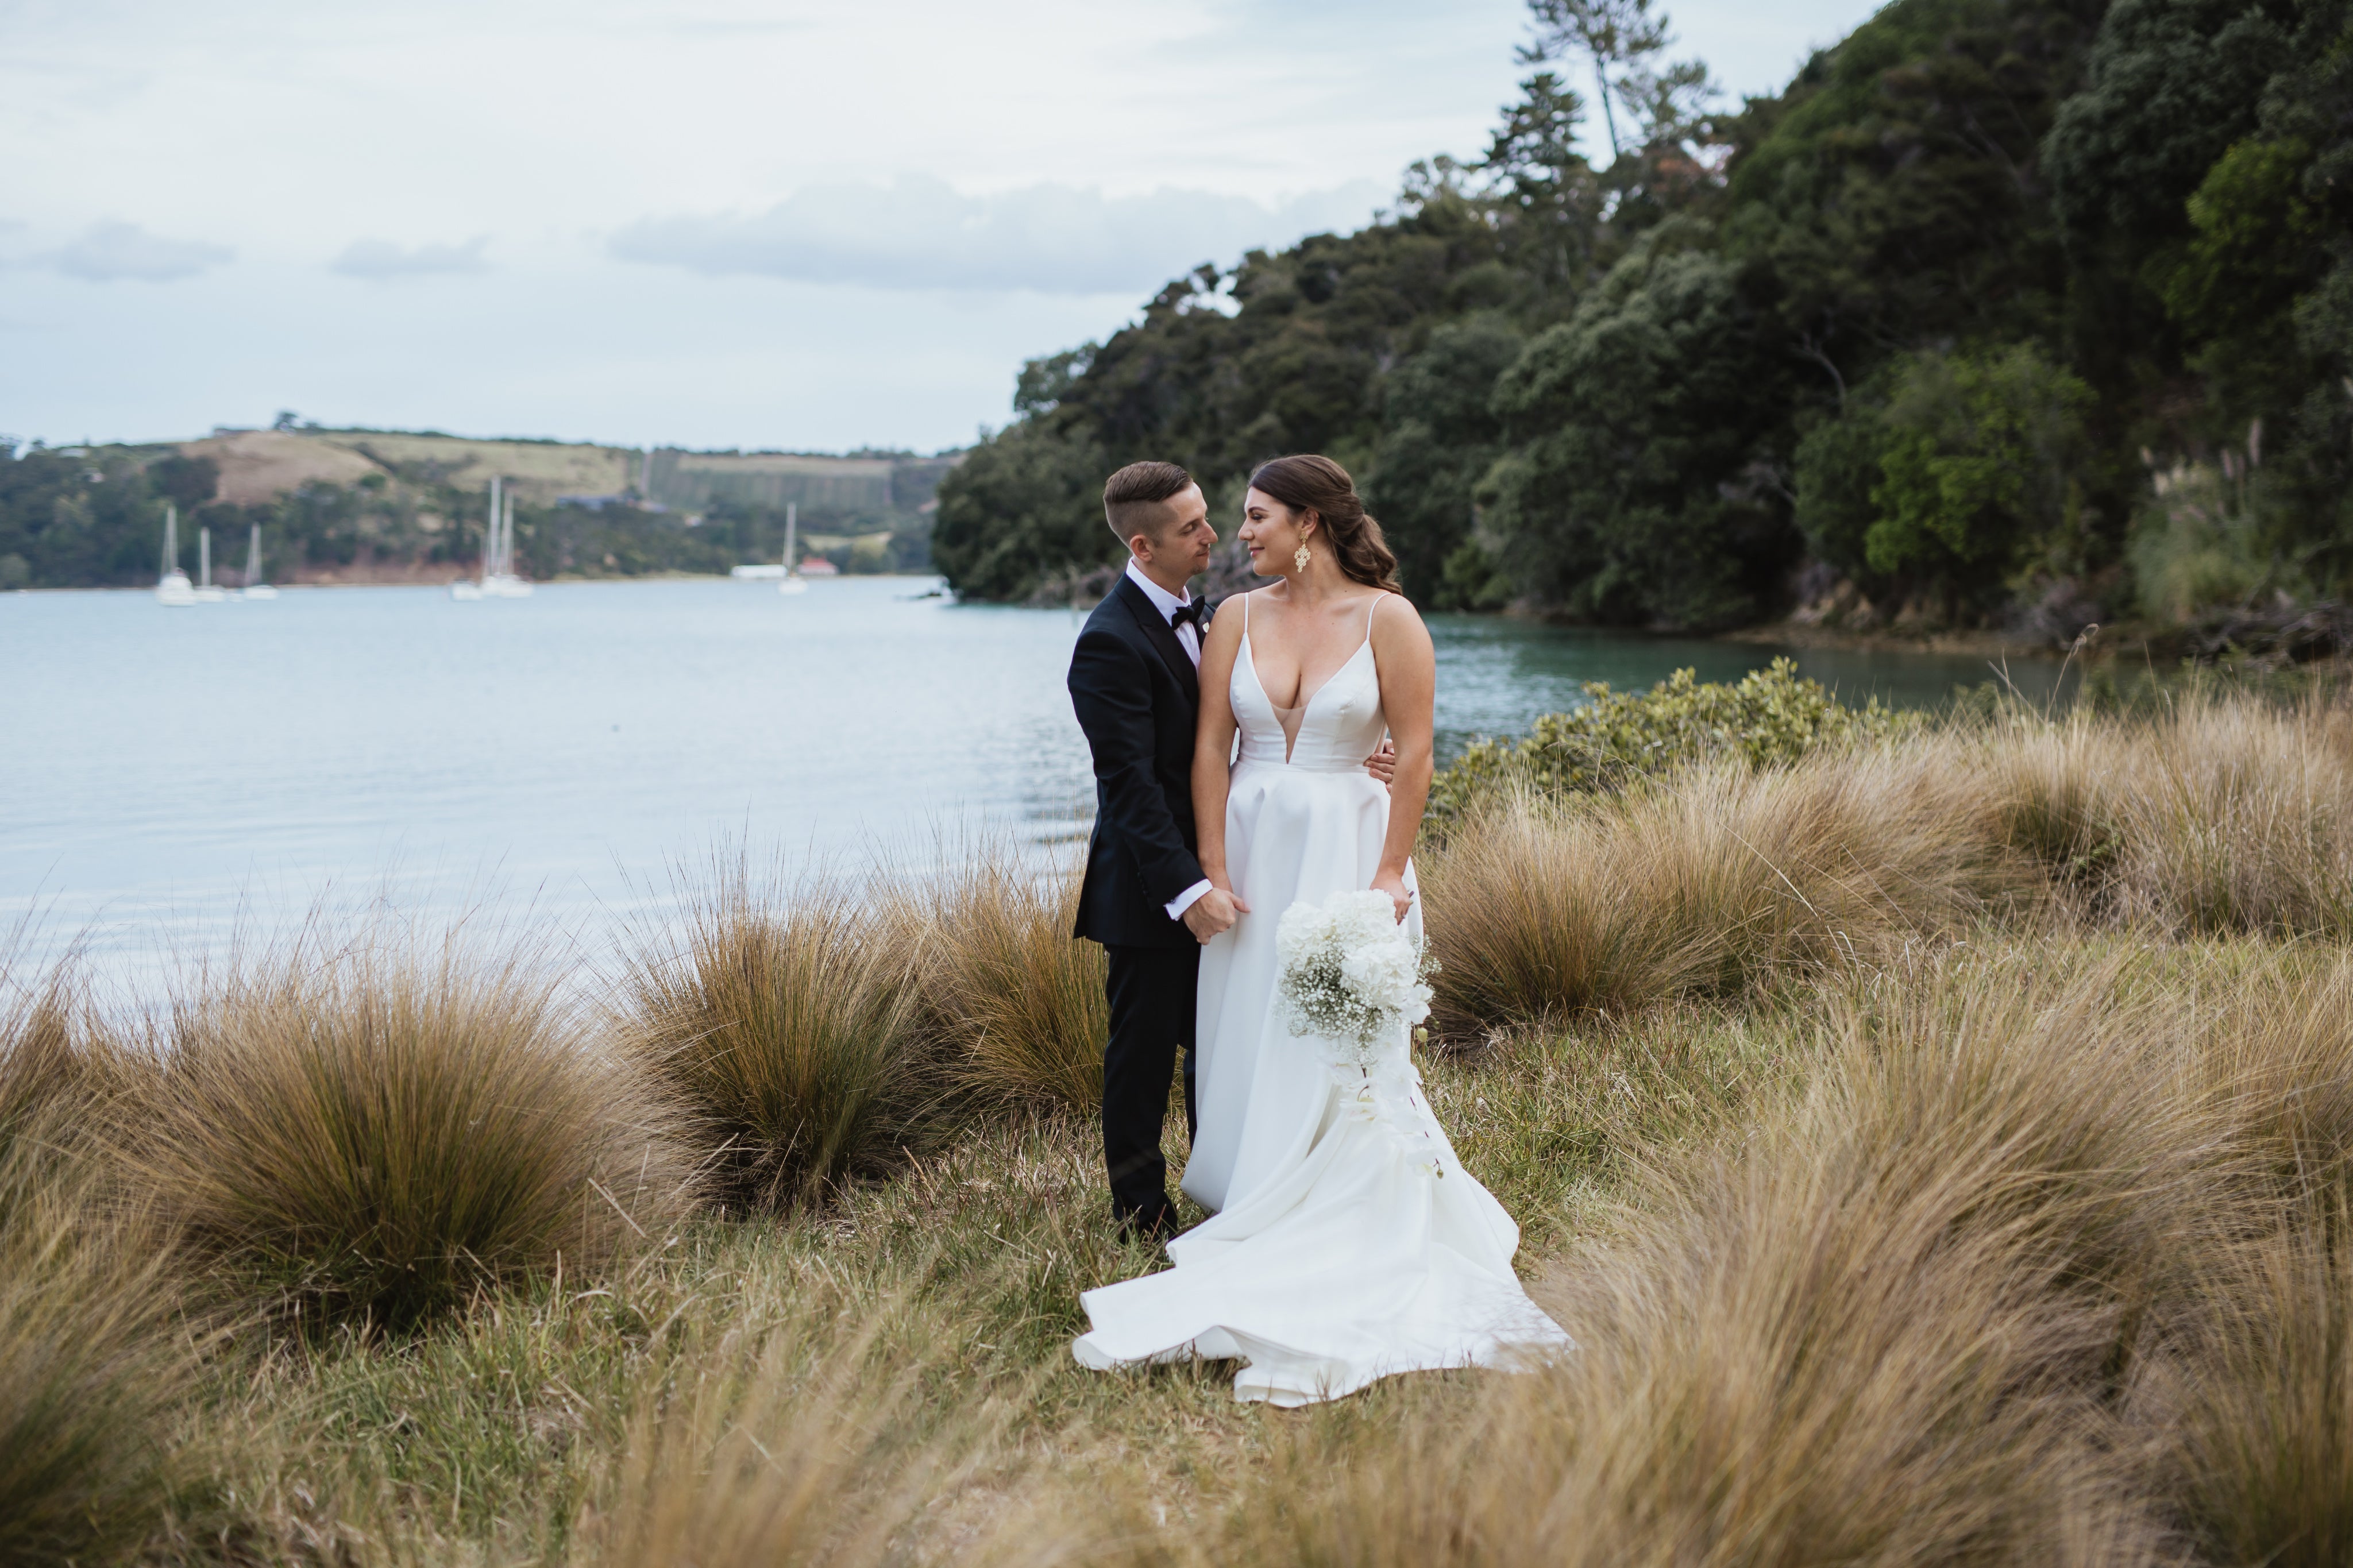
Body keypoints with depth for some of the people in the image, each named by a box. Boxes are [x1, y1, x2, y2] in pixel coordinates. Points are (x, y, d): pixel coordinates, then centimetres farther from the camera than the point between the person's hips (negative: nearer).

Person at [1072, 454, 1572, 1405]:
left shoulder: (1387, 618, -7)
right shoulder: (1238, 619, 3)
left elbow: (1414, 755, -7)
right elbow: (1211, 749, 1)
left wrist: (1389, 874, -12)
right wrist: (1212, 875, -5)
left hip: (1348, 847, -4)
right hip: (1252, 849, 4)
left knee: (1339, 1052, -1)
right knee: (1248, 1042, 7)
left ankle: (1341, 1239, 11)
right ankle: (1264, 1212, 20)